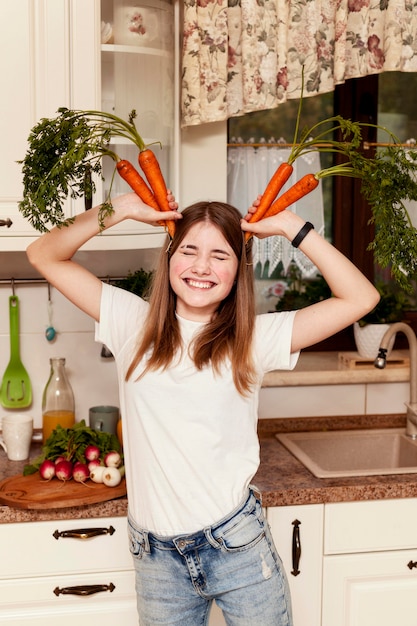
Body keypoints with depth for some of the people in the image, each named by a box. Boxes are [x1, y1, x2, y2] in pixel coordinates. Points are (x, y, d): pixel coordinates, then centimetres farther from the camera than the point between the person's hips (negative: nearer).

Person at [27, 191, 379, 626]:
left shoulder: (253, 338, -2)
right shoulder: (135, 324, 2)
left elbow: (360, 298, -9)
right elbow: (44, 255, 3)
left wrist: (291, 227, -8)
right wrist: (121, 210, -5)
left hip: (237, 544, -1)